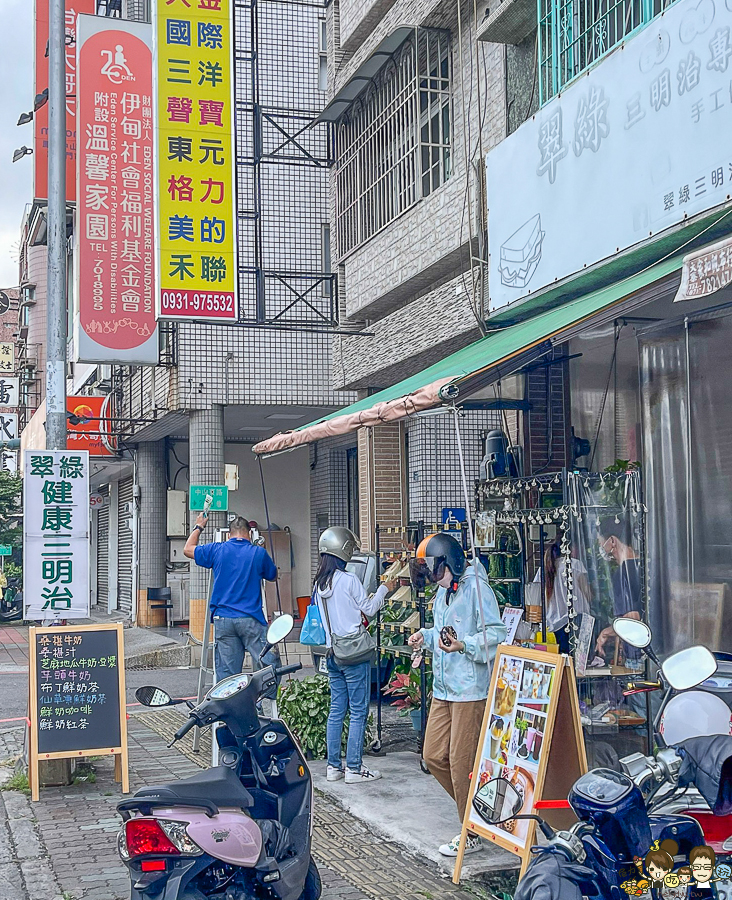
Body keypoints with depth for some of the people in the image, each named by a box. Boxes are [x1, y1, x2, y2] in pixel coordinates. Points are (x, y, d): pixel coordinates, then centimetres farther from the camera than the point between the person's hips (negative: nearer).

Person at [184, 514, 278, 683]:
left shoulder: (217, 550, 3)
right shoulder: (259, 553, 0)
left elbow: (188, 549, 19)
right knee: (264, 667, 1)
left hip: (223, 619, 2)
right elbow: (272, 575, 18)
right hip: (251, 619, -2)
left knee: (226, 672, 5)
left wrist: (198, 527, 33)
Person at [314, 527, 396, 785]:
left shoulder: (319, 583, 7)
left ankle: (333, 766, 16)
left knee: (336, 710, 13)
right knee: (358, 712, 0)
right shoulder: (349, 580, -14)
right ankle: (354, 768, 2)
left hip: (332, 654, 7)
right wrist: (384, 589, 10)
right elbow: (369, 609, -3)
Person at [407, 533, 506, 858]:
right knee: (433, 757, 10)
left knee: (462, 762, -3)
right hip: (443, 688, 9)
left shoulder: (476, 587, -12)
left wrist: (463, 645, -30)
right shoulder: (442, 592, 17)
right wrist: (425, 636, 8)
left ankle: (471, 834, 11)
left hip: (470, 689, -9)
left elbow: (496, 634, -18)